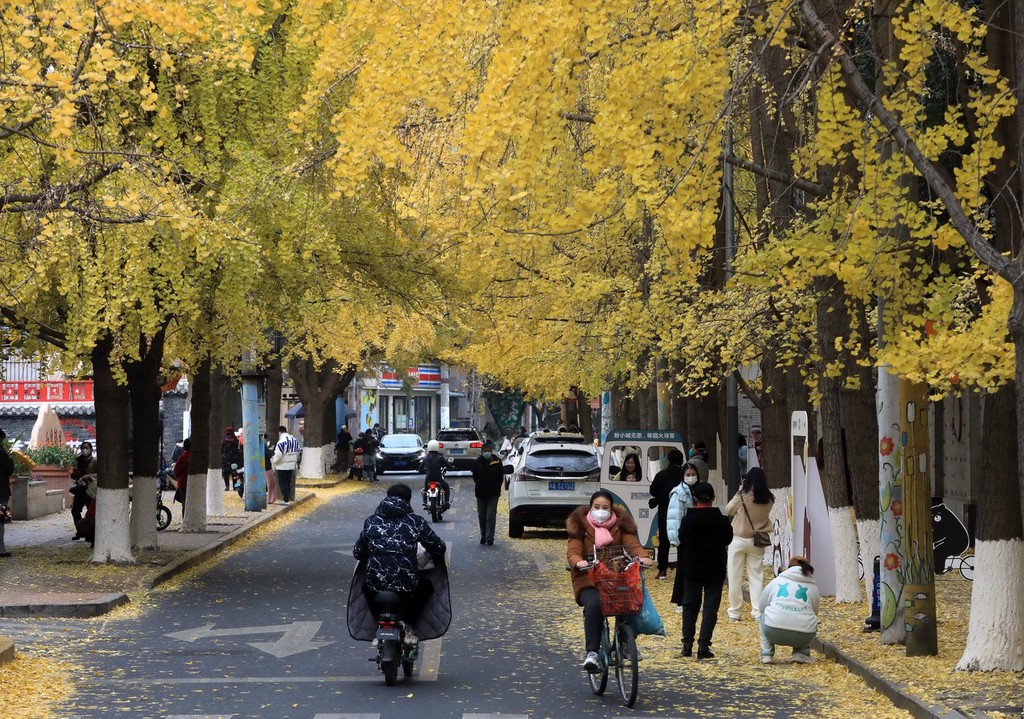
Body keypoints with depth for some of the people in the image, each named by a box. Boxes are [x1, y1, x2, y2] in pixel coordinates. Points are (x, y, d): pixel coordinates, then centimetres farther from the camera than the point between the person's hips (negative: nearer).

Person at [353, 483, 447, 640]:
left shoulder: (371, 521, 9)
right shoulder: (416, 521, 4)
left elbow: (357, 552, 14)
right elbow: (439, 548, 11)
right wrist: (437, 561, 34)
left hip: (376, 588, 2)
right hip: (407, 588, -2)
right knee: (427, 588, 32)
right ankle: (407, 626, 11)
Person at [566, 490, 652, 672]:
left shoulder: (620, 524, 12)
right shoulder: (581, 525, 5)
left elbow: (632, 543, -3)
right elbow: (573, 550, -7)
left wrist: (642, 556, -25)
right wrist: (578, 562, -31)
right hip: (588, 581, -3)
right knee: (594, 605, -33)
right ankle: (592, 653, -33)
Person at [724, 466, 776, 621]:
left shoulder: (742, 496, -15)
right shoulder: (769, 499, -6)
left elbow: (728, 510, -1)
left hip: (739, 540, -3)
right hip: (757, 541, 3)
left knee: (735, 577, 6)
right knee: (757, 577, 9)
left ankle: (735, 612, 10)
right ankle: (758, 611, 5)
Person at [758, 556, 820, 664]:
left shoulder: (775, 581, 19)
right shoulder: (813, 587, 20)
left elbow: (761, 607, 24)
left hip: (774, 633, 0)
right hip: (803, 637, 1)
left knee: (764, 616, 32)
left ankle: (766, 654, 19)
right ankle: (801, 653, 14)